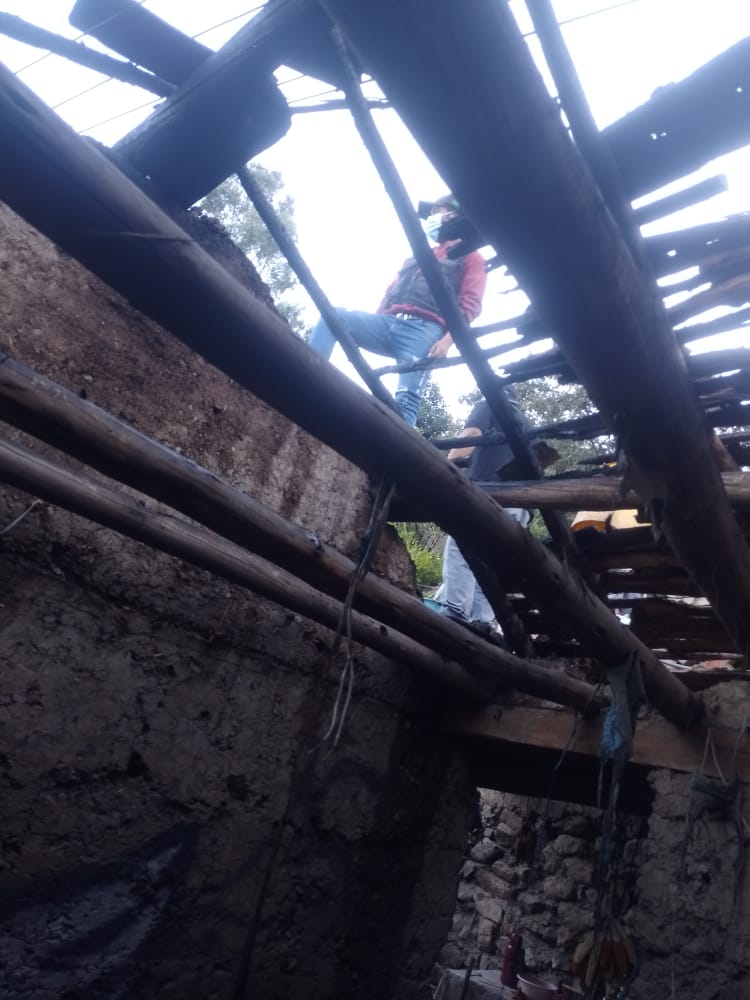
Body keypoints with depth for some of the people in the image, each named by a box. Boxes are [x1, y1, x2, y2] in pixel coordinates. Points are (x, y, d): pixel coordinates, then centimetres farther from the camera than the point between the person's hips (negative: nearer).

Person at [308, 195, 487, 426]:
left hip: (424, 330, -6)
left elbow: (470, 303, 2)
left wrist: (447, 340, -15)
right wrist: (372, 325, 13)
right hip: (388, 322, 6)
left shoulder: (470, 257, 17)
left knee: (407, 398, -22)